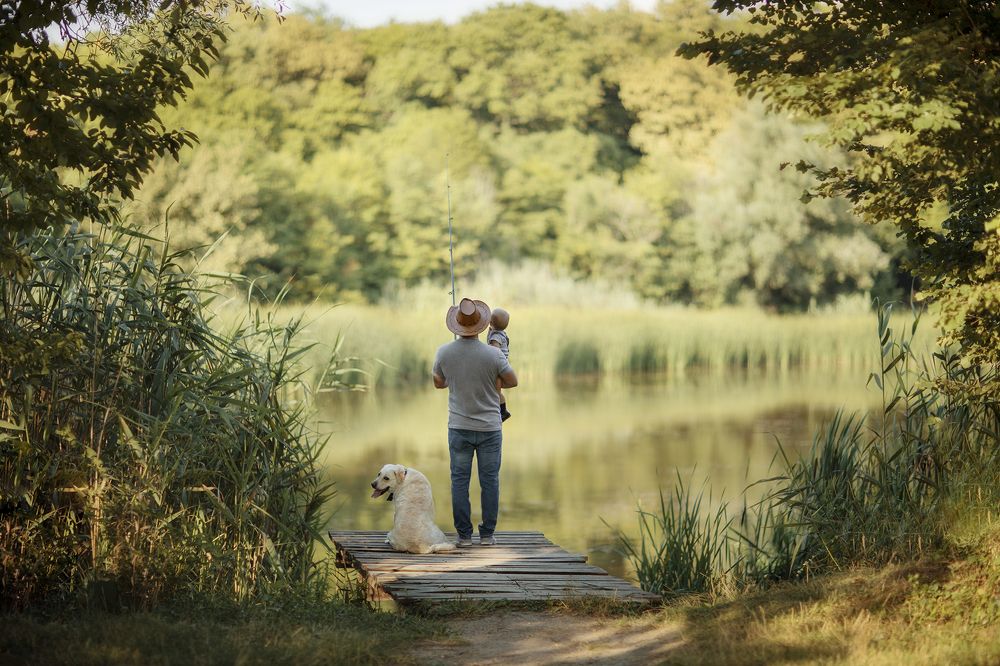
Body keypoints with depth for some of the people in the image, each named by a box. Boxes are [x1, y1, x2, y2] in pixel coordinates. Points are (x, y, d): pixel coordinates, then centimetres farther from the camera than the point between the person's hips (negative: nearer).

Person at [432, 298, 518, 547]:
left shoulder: (444, 353, -8)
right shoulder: (493, 354, -16)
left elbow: (439, 382, 9)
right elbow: (512, 381, -2)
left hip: (459, 428, 1)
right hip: (489, 428, -1)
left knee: (460, 480, 7)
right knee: (489, 480, 7)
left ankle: (464, 534, 7)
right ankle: (487, 534, 9)